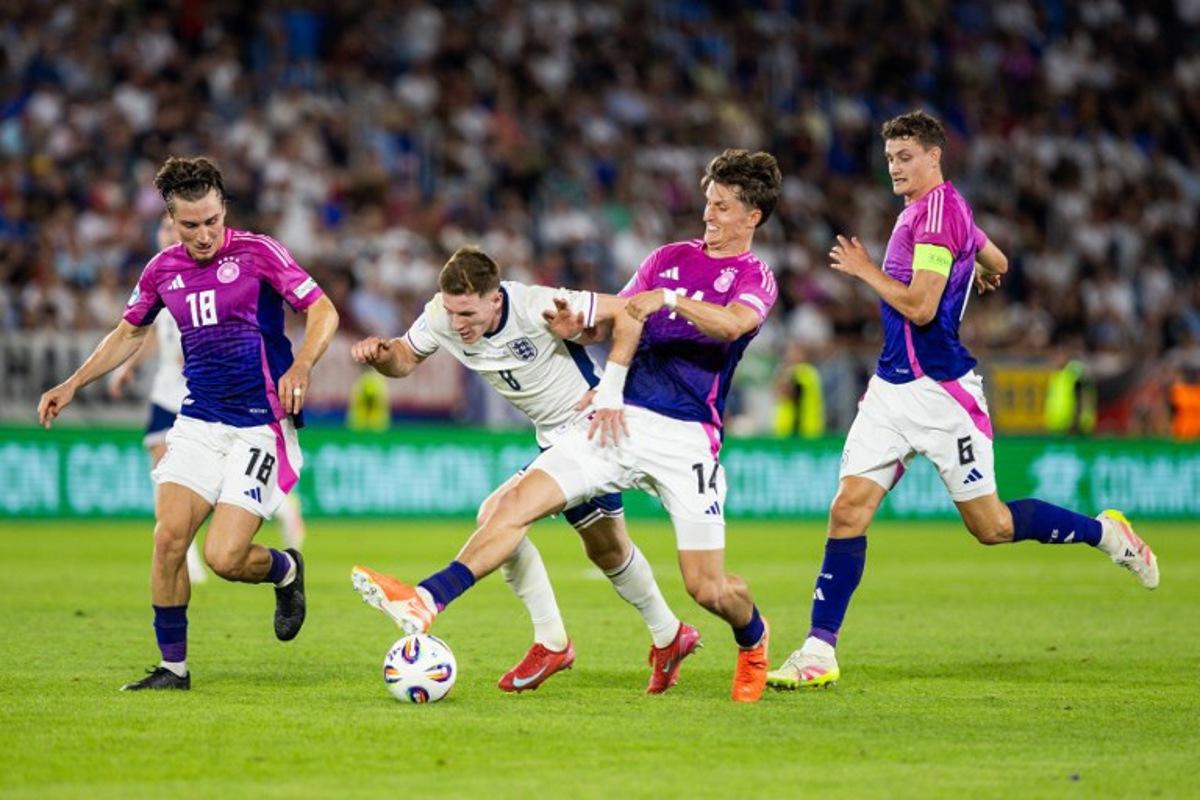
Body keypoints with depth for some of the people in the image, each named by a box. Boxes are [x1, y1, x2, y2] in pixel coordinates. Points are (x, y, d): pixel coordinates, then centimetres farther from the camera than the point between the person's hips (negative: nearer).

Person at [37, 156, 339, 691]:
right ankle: (172, 667, 3)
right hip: (199, 422, 5)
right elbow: (130, 332, 24)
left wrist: (301, 367, -26)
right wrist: (73, 384, 16)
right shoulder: (162, 270, 7)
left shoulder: (256, 253, -7)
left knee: (224, 557, -14)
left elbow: (323, 311, -8)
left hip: (262, 427, -5)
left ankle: (285, 571, 21)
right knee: (169, 536, -12)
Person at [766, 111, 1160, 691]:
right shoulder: (928, 209, 14)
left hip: (941, 392, -9)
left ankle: (1106, 532, 22)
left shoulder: (937, 211, -15)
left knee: (991, 526, 0)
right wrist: (981, 274, 54)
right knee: (848, 511, -4)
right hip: (891, 388, 9)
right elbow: (997, 264, 31)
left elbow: (920, 307, -23)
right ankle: (819, 652, -6)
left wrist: (865, 270, -9)